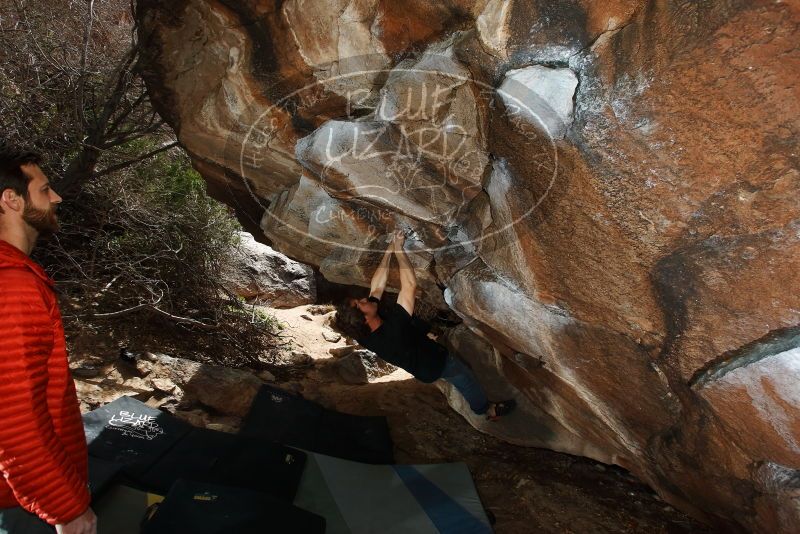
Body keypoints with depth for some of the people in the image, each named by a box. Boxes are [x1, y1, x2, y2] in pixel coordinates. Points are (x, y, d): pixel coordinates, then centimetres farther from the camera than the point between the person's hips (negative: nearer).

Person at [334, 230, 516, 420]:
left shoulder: (364, 334, -25)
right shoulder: (392, 331, -48)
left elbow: (377, 285, -17)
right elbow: (410, 285, -46)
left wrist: (389, 250, -18)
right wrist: (398, 249, -36)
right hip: (433, 363, -6)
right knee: (465, 379, 18)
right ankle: (487, 410, 41)